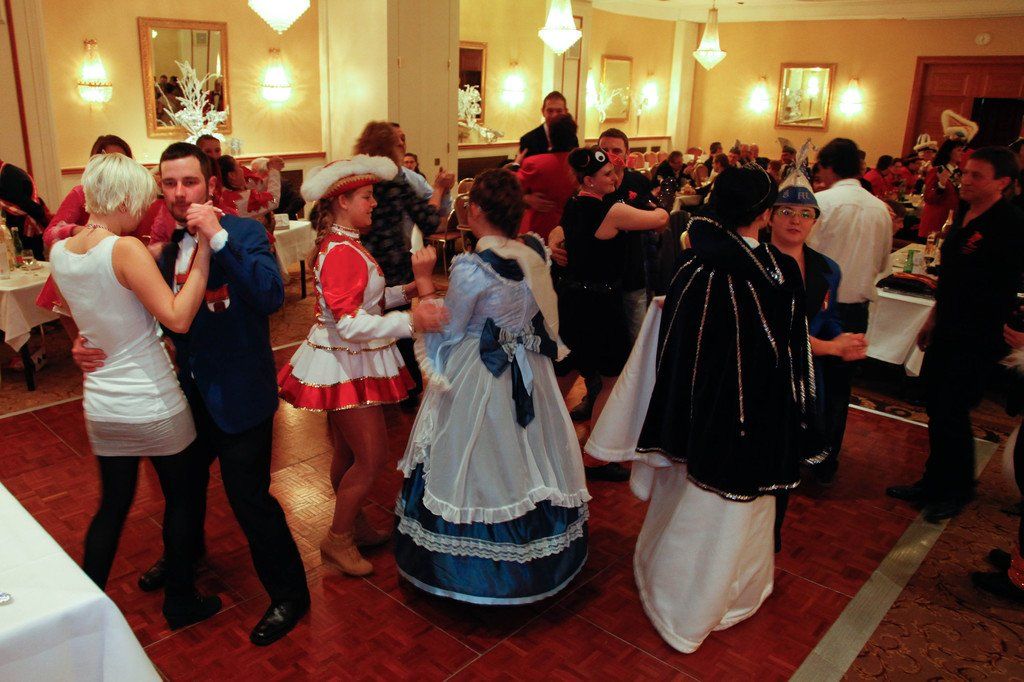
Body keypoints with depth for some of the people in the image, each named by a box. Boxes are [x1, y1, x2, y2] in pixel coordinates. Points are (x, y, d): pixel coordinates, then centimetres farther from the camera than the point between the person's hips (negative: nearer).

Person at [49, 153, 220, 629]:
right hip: (153, 405, -6)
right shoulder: (125, 250, -22)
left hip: (101, 406, 6)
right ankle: (181, 602, 30)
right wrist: (203, 248, -26)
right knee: (180, 498, 15)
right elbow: (178, 317, -26)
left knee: (113, 504, 21)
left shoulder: (60, 252, 1)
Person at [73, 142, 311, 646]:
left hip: (239, 395, -7)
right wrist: (93, 346, -6)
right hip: (192, 391, 7)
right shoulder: (166, 246, 3)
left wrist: (220, 238, -34)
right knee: (185, 482, 26)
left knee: (248, 497, -2)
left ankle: (289, 595, 19)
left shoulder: (243, 232, -15)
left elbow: (271, 296, -31)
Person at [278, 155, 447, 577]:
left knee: (348, 452, 20)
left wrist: (407, 290, 2)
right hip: (345, 364, -10)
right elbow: (349, 323, -29)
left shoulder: (342, 244, 11)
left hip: (350, 363, 10)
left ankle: (353, 524, 34)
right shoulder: (340, 252, -22)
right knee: (372, 456, -3)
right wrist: (410, 322, -38)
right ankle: (338, 539, 12)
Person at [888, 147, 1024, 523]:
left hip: (977, 337, -8)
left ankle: (958, 490, 22)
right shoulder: (964, 214, 9)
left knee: (951, 412, 1)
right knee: (937, 407, 15)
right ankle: (934, 483, 31)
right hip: (948, 329, 8)